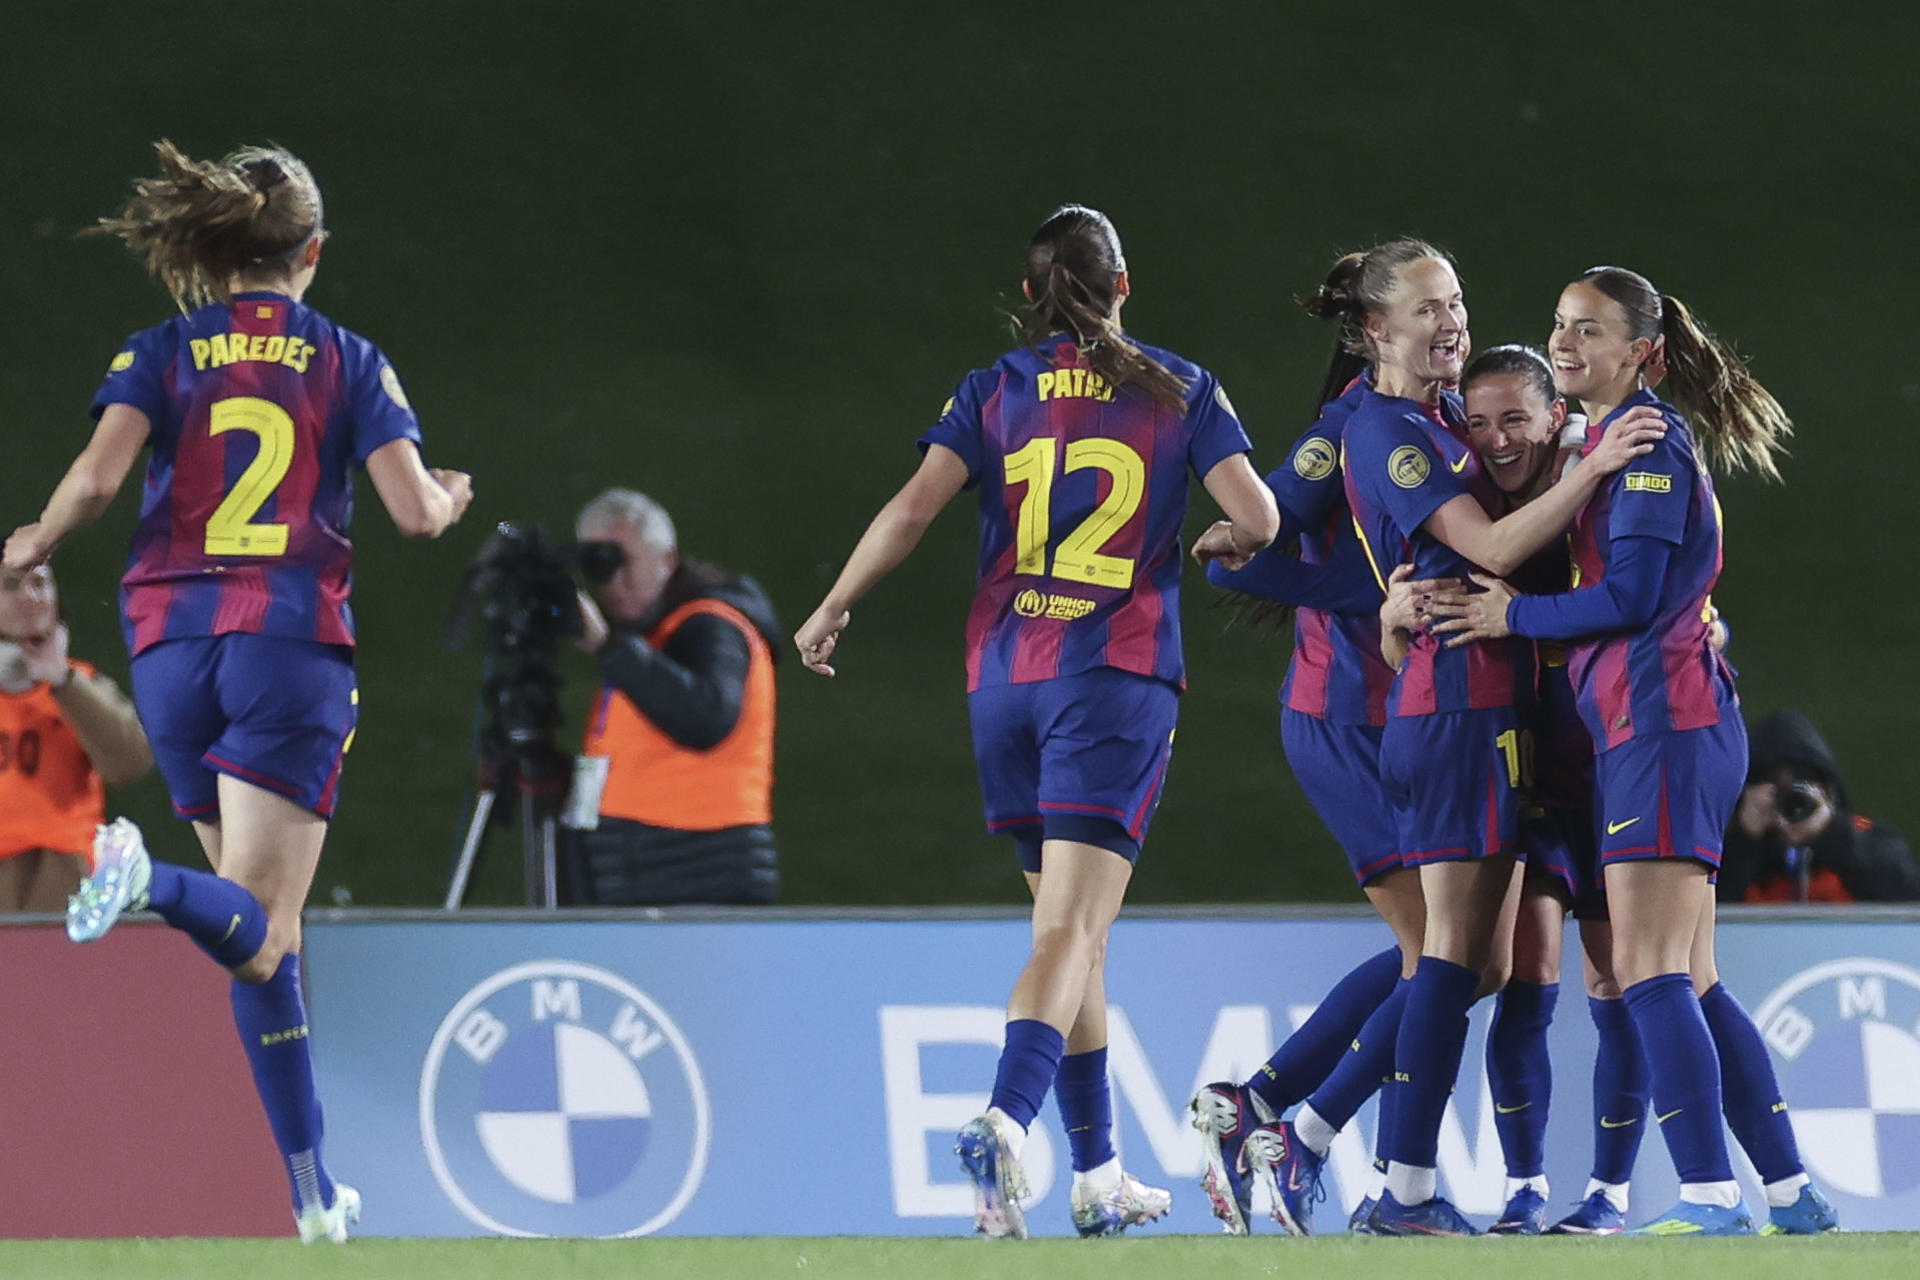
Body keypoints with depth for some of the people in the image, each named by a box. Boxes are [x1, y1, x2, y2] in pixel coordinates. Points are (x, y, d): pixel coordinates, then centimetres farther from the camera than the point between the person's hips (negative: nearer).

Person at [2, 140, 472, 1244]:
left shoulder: (163, 353, 8)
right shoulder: (350, 361, 7)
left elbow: (96, 479, -8)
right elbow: (415, 514, -1)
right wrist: (453, 495, 23)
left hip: (172, 637, 3)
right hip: (294, 638, -3)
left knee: (261, 930, 13)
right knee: (259, 935, -12)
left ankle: (316, 1194, 11)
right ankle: (155, 885, -47)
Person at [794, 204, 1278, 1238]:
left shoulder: (993, 392, 7)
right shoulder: (1179, 390, 4)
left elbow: (912, 509, -3)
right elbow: (1259, 516, -2)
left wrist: (830, 612, 8)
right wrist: (1225, 544, 21)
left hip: (1004, 676, 3)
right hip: (1118, 675, -3)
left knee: (1068, 924, 15)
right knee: (1073, 929, -12)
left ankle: (1099, 1173, 18)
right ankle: (1006, 1121, -35)